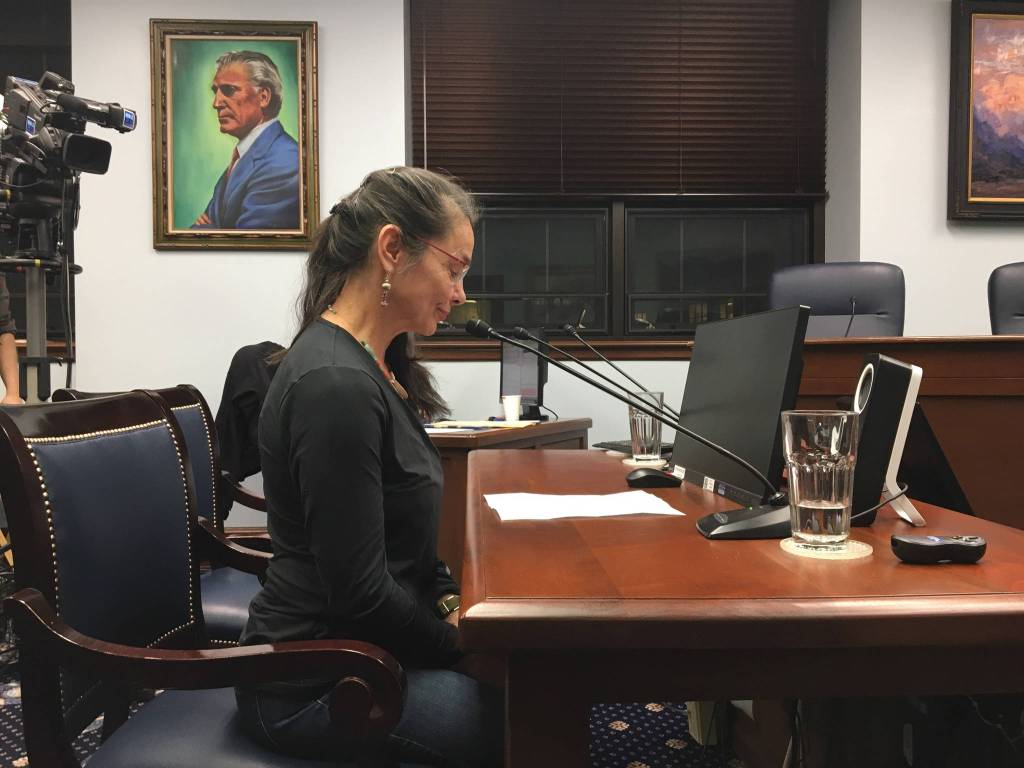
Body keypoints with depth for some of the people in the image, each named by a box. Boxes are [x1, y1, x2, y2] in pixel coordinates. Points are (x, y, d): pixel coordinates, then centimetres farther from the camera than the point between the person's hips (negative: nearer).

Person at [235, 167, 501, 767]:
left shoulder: (377, 367, 6)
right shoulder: (336, 386, -25)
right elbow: (360, 593, -22)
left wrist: (452, 604, 2)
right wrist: (461, 639, -9)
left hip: (356, 644, 9)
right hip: (314, 686, -9)